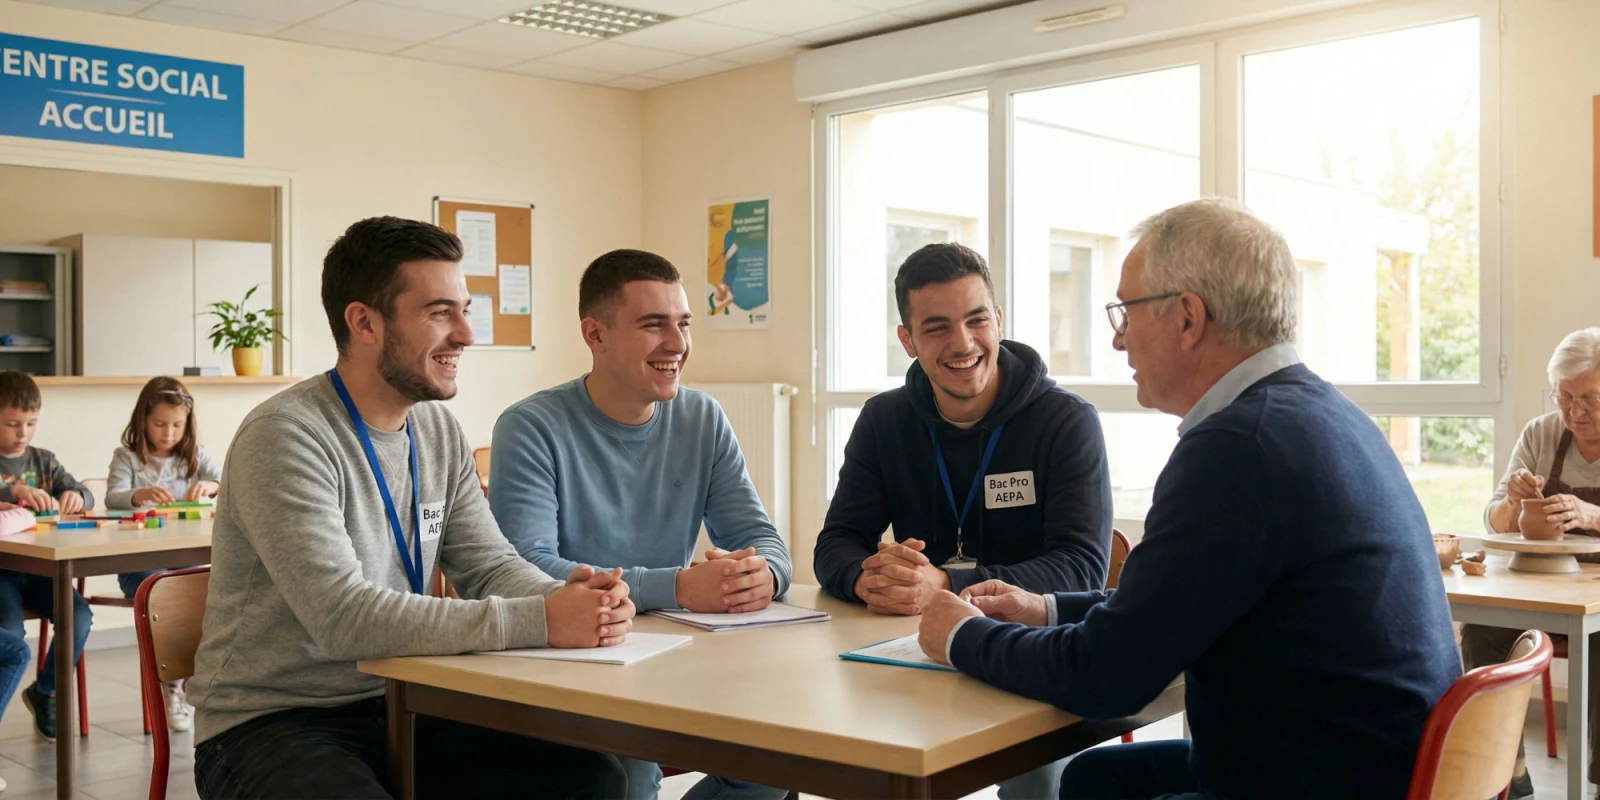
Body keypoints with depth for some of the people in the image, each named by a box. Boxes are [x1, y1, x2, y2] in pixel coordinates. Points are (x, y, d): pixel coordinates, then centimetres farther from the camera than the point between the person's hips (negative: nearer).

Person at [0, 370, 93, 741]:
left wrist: (76, 495, -15)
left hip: (38, 566, 4)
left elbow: (85, 494, 8)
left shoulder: (44, 461, 13)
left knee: (80, 615, -18)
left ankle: (45, 691, 6)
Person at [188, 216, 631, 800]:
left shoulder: (438, 431, 7)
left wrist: (569, 599, -18)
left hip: (398, 708, 7)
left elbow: (490, 566, 6)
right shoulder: (285, 437, -18)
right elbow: (342, 618, -28)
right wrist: (537, 622, -29)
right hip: (271, 724, -7)